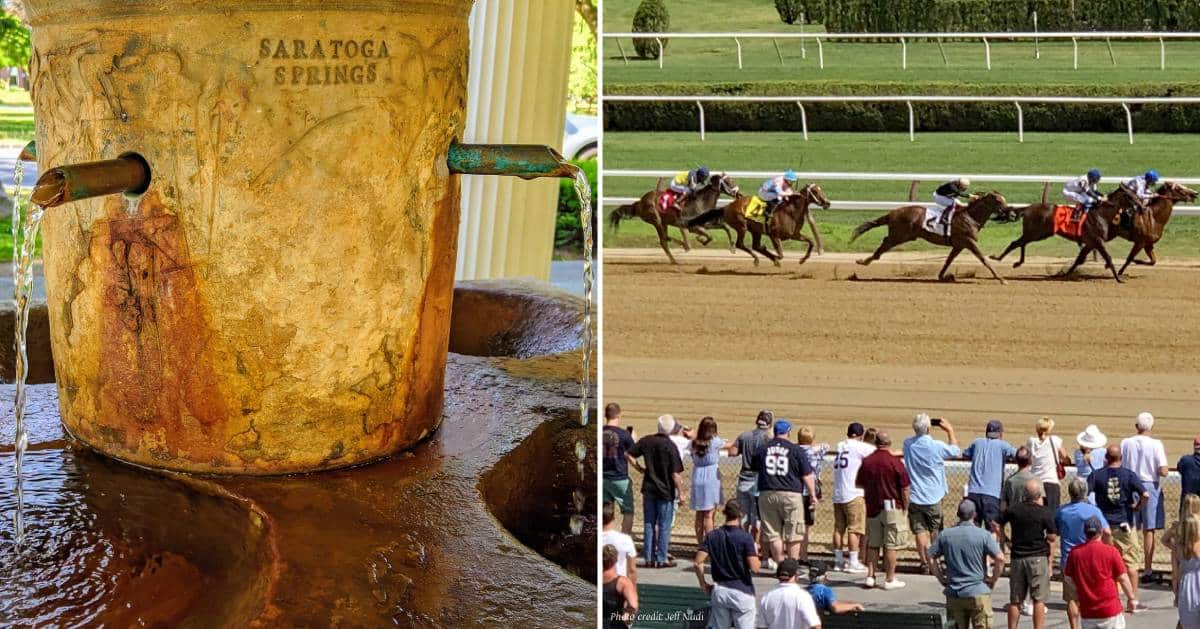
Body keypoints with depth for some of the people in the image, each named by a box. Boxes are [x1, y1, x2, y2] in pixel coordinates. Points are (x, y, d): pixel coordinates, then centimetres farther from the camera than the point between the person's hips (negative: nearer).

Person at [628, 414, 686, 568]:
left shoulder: (646, 441, -3)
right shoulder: (670, 447, -16)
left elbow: (630, 455, 4)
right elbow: (675, 474, -16)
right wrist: (680, 493, -7)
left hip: (648, 489, 4)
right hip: (665, 490, -4)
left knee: (649, 524, 12)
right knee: (664, 526, 5)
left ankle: (649, 558, 15)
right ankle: (661, 559, 8)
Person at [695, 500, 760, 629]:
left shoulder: (711, 536, 1)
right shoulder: (745, 537, -11)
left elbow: (698, 563, -3)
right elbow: (754, 568, -13)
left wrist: (703, 584, 9)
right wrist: (755, 552, 6)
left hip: (719, 589, 4)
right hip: (741, 590, -4)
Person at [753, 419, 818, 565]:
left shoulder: (762, 449, 7)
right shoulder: (796, 450, -3)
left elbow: (756, 469, 18)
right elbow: (807, 476, -2)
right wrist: (813, 495, 4)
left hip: (767, 494, 3)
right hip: (791, 494, -3)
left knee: (773, 534, 7)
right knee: (793, 535, 5)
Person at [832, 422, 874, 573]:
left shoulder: (840, 446, 13)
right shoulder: (859, 447, -7)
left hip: (837, 495, 7)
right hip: (853, 494, -7)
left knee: (839, 528, 11)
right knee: (855, 529, -3)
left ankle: (838, 560, 16)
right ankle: (853, 562, -4)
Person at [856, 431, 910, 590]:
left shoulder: (866, 462, 0)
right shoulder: (895, 462, -12)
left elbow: (858, 484, 12)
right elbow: (905, 488, -10)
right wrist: (905, 507, 2)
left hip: (872, 508, 4)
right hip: (891, 507, -4)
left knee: (873, 544, 13)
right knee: (891, 545, 2)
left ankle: (870, 576, 11)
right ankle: (890, 579, 5)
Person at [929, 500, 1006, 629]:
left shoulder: (945, 535, 3)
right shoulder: (983, 535, -7)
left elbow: (931, 557, 4)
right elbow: (1000, 558, -15)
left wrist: (941, 578, 10)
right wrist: (993, 579, -2)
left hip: (953, 593, 3)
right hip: (978, 593, -3)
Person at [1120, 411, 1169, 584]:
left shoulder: (1125, 443, -2)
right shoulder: (1156, 444, -10)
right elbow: (1163, 472, -14)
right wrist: (1164, 467, 7)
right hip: (1150, 487, -2)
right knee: (1149, 531, 5)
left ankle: (1130, 569, 12)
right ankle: (1147, 570, 6)